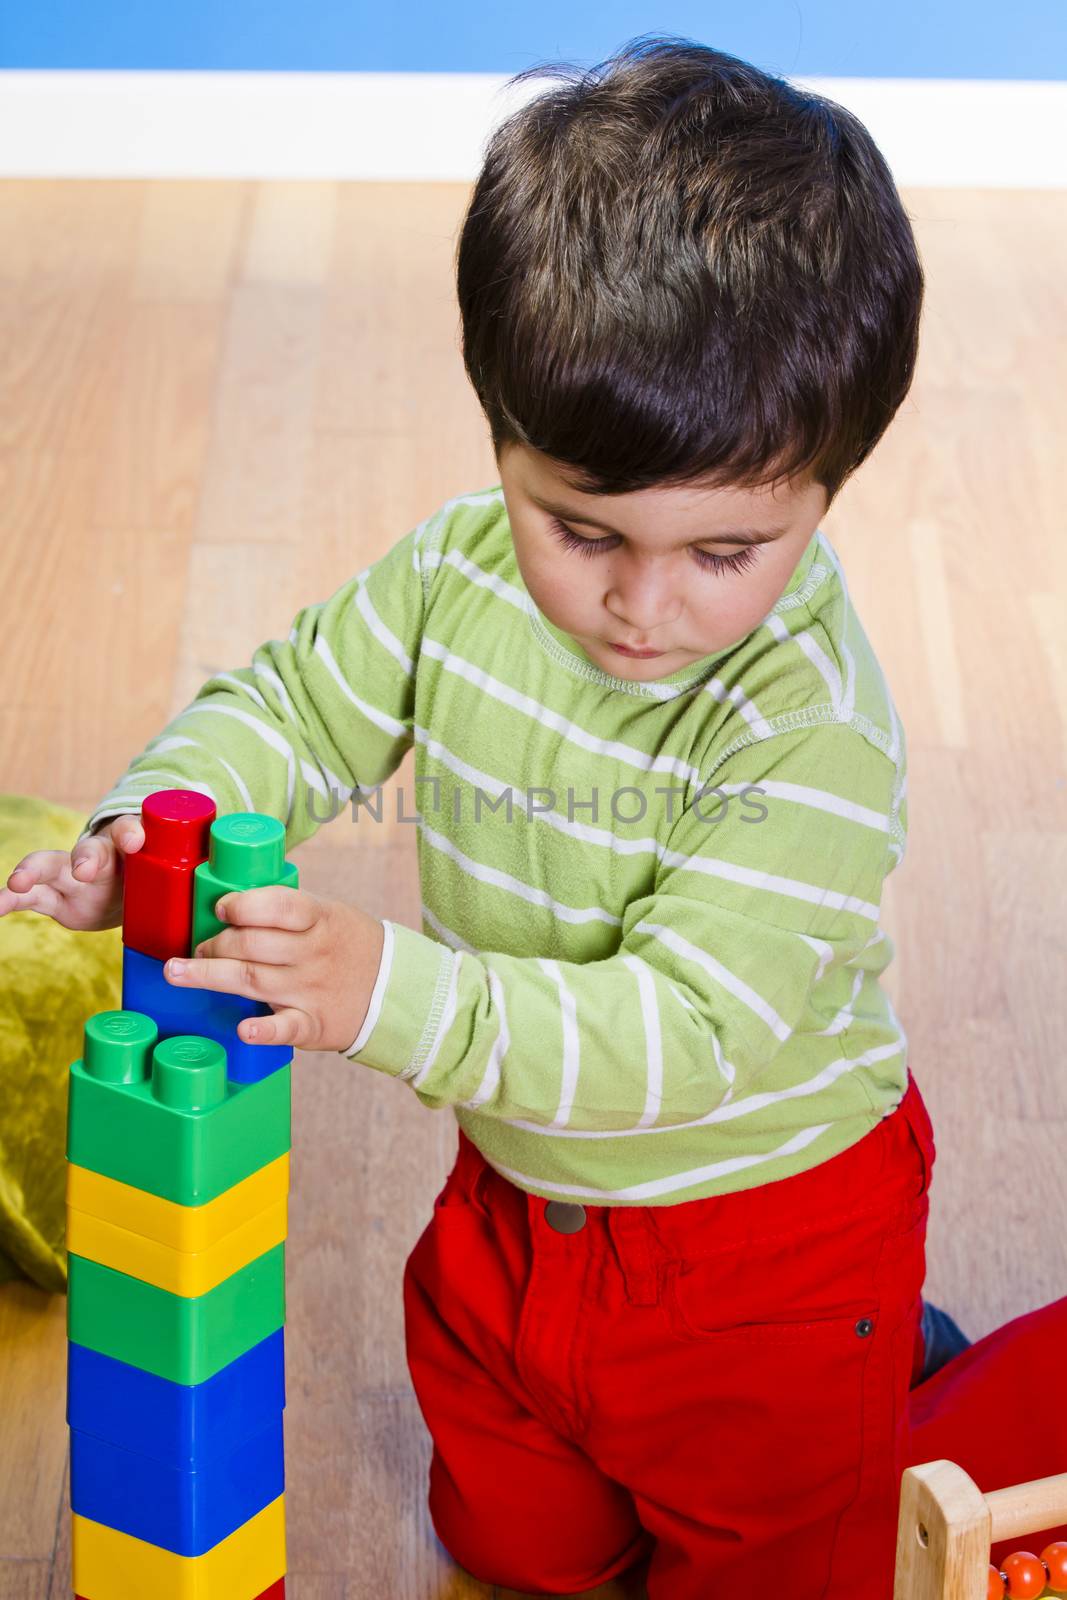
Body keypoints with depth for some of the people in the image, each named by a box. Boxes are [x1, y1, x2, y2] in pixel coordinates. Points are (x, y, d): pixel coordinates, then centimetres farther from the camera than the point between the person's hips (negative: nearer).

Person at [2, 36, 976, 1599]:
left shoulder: (815, 728, -33)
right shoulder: (462, 573, -15)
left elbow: (690, 1030, -37)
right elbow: (294, 706, -1)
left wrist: (393, 990, -47)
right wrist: (150, 826, -21)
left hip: (766, 1230, -6)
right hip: (520, 1198, 6)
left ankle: (906, 1368, 36)